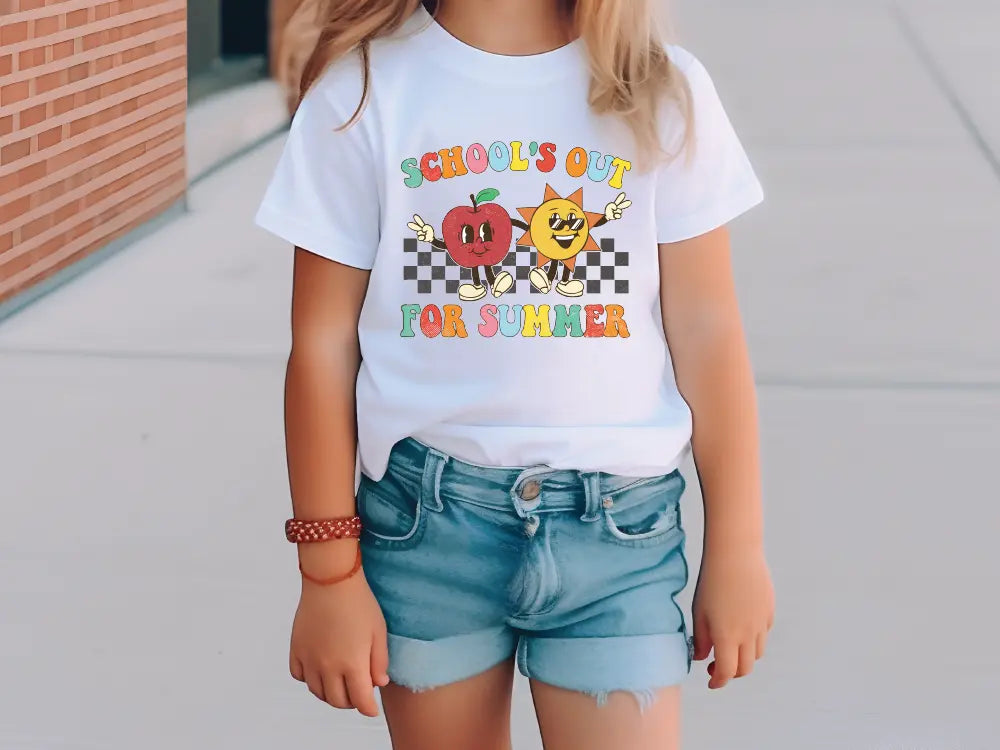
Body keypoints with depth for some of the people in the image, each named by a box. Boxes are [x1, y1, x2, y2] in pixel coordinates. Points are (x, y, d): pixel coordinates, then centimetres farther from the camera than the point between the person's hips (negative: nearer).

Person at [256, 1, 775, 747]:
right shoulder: (365, 89, -4)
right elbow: (323, 343, -1)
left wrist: (737, 546, 4)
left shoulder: (662, 93, -2)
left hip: (616, 520, 0)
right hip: (423, 517, 0)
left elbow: (706, 333, 2)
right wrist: (330, 571, 0)